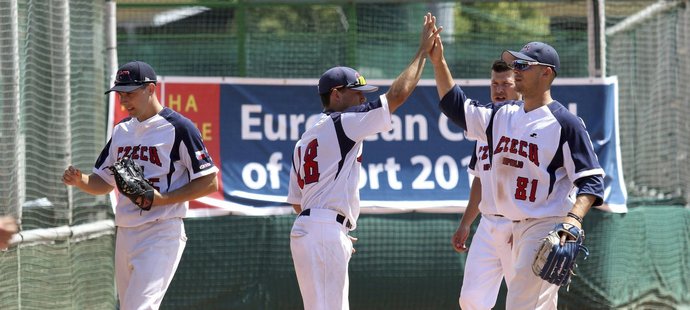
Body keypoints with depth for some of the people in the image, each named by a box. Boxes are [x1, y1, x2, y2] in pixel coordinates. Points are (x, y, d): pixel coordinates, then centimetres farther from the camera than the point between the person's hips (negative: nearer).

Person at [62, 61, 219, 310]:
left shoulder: (177, 128, -8)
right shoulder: (122, 131, 15)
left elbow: (209, 183, -9)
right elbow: (103, 183, 21)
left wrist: (162, 199, -19)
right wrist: (80, 181, -1)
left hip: (162, 232, -8)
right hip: (125, 232, 8)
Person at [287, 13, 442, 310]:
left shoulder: (306, 138, 22)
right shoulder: (341, 123, -5)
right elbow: (397, 95, -10)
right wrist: (423, 51, -2)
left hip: (305, 227, 10)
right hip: (325, 232, -10)